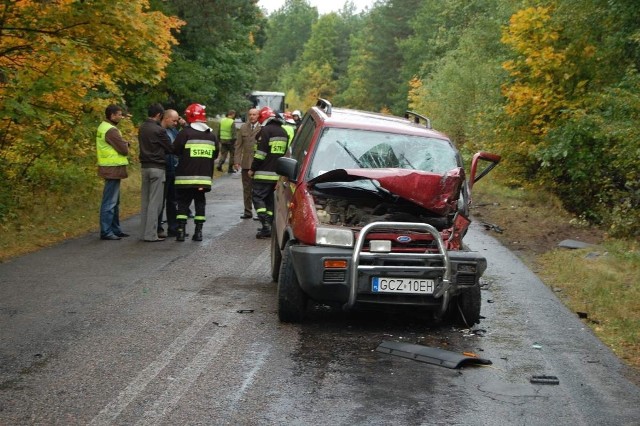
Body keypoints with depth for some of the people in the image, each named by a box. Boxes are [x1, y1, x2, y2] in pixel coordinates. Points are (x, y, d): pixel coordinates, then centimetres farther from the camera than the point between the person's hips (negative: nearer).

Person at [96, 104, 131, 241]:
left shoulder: (103, 127, 14)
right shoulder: (111, 130, -18)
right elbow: (124, 149, -18)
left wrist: (124, 144, -2)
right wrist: (126, 145, 2)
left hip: (110, 169, 11)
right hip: (113, 169, -11)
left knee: (114, 202, 17)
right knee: (110, 202, -7)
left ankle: (115, 229, 24)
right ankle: (105, 232, -5)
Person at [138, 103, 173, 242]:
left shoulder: (142, 128, 8)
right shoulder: (158, 130, -15)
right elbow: (170, 148, -8)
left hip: (144, 166, 8)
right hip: (157, 168, -8)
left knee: (145, 201, 12)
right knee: (155, 202, -3)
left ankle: (143, 233, 15)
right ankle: (151, 234, -4)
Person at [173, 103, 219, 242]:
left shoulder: (185, 133, -10)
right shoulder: (211, 135, 6)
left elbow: (175, 150, -7)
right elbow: (215, 154, 12)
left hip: (186, 177, -4)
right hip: (204, 177, 4)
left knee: (183, 203, 5)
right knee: (200, 203, 12)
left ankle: (181, 231, 1)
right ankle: (198, 231, 10)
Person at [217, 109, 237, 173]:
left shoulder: (222, 120, 4)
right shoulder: (232, 122, -14)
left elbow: (218, 131, 9)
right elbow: (233, 133, -17)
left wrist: (219, 139, 17)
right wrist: (234, 140, -10)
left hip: (222, 140, 5)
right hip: (230, 140, -5)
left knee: (223, 154, 13)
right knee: (232, 154, 9)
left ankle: (219, 164, -8)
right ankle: (230, 168, 11)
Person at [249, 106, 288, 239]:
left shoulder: (265, 130, -11)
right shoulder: (283, 132, 16)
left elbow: (260, 153, -15)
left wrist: (253, 169, -8)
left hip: (264, 173, -8)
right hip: (277, 173, 8)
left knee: (258, 197, -4)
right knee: (269, 199, 16)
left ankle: (266, 227, -16)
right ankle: (269, 225, 16)